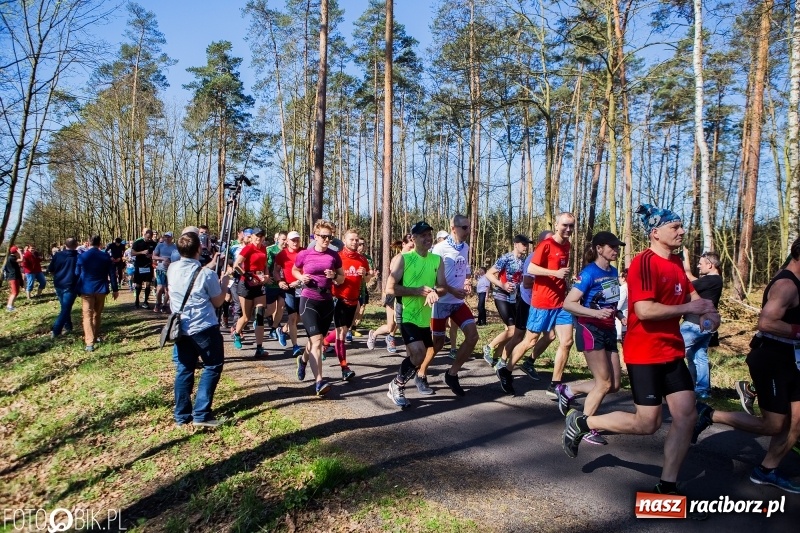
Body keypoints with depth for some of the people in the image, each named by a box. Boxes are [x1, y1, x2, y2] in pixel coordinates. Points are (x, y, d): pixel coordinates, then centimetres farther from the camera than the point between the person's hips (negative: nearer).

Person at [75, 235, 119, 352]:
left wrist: (77, 289, 16)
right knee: (97, 314, 18)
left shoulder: (82, 256, -4)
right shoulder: (105, 256, -3)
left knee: (88, 315, -4)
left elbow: (77, 274, 4)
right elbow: (112, 273, 0)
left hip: (86, 290, -1)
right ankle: (96, 336, 29)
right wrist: (115, 289, 7)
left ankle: (89, 342, -14)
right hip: (101, 289, 2)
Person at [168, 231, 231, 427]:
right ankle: (201, 414, 2)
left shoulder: (172, 269, -1)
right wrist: (224, 283, 10)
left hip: (180, 328, 6)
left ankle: (182, 415, 19)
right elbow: (218, 302, -5)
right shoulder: (207, 274, -17)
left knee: (184, 370, 13)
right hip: (204, 328, -5)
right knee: (213, 367, 8)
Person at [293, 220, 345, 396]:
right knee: (316, 340, -15)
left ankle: (303, 359, 49)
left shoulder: (334, 256, 3)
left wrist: (334, 276, -10)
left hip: (327, 302, 4)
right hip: (309, 301, -4)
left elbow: (342, 278, 12)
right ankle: (319, 381, -14)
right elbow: (294, 270, 15)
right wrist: (302, 277, -6)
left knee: (317, 340, 17)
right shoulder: (304, 254, -4)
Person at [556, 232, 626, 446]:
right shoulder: (589, 273, -15)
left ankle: (568, 389, 24)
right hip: (590, 330, -8)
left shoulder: (613, 272, 8)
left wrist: (620, 316, 4)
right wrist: (597, 313, -31)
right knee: (604, 383, -3)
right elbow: (568, 304, -20)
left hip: (608, 330, 8)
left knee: (614, 384, 10)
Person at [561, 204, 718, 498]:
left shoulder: (676, 262, 11)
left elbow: (689, 293, 27)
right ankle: (581, 422, 15)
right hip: (644, 354, -8)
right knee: (647, 423, -3)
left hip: (672, 351, 9)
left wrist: (705, 308, 6)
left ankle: (667, 487, 16)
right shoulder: (644, 262, -17)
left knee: (687, 416, 4)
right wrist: (688, 308, -20)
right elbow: (645, 310, -26)